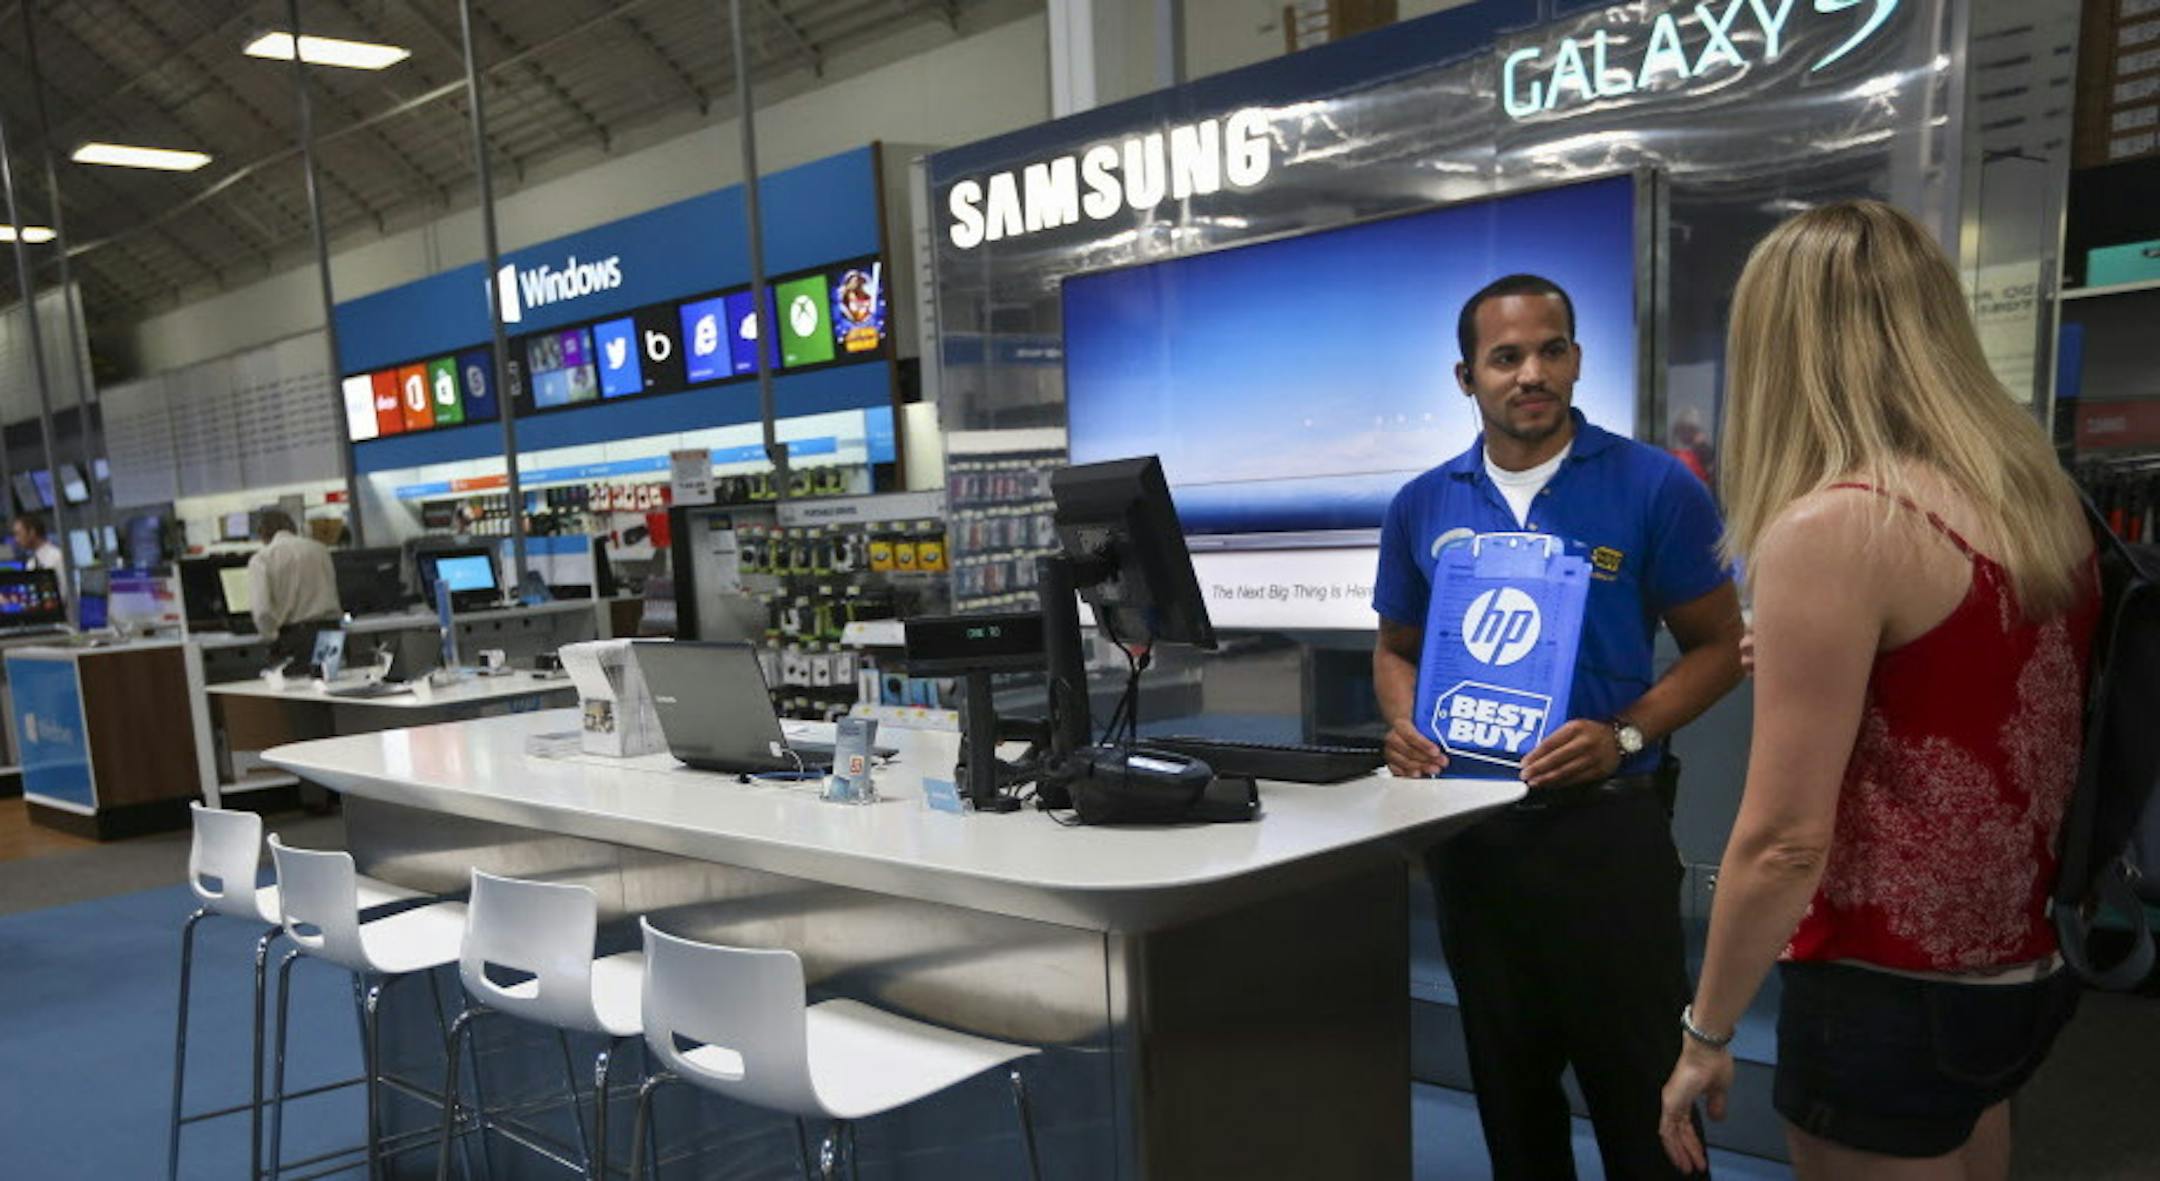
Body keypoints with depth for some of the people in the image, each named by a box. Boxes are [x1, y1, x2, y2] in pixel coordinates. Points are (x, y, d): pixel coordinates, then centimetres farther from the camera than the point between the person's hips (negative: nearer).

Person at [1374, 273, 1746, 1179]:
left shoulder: (1655, 486, -6)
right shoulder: (1422, 507, 4)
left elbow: (1717, 645, -2)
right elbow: (1396, 649, 15)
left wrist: (1625, 737, -17)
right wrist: (1408, 727, -6)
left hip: (1606, 819, -3)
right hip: (1469, 824, 4)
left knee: (1641, 1083, 7)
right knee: (1507, 1079, 19)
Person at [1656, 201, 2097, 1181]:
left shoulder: (1836, 525, -22)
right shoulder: (2043, 495, 2)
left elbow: (1785, 841, -22)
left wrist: (1706, 1033, -11)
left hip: (1893, 995, -8)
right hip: (2024, 971, 8)